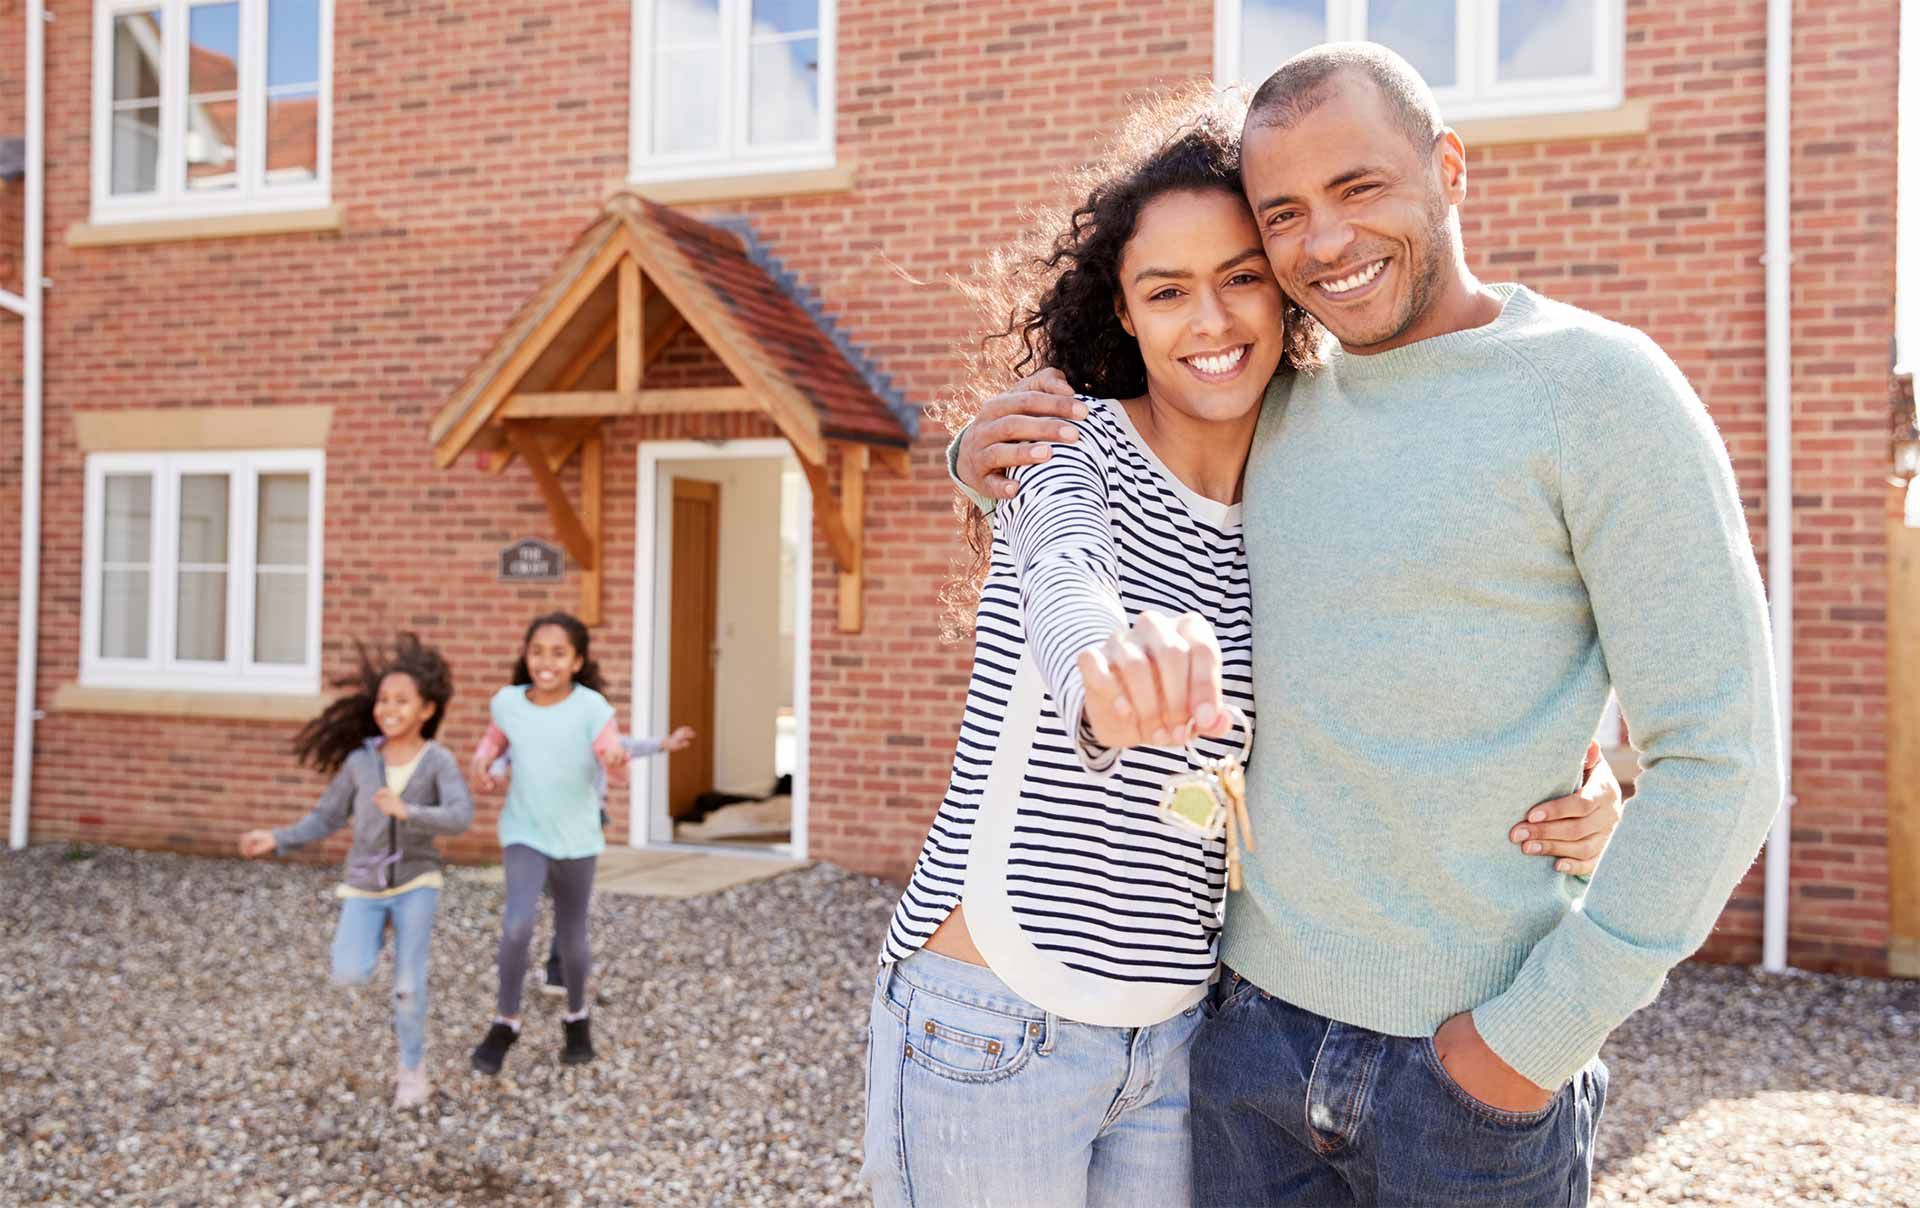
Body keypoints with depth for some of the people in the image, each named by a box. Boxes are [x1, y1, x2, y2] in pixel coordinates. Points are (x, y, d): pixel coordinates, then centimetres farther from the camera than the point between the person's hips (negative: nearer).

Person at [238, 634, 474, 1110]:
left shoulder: (439, 761, -10)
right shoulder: (360, 760, -1)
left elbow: (460, 817, -24)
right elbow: (327, 817, 8)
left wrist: (407, 812, -39)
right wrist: (277, 839, -4)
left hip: (416, 881, -2)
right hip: (364, 886, 2)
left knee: (409, 986, -4)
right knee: (349, 974, -17)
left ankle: (413, 1067, 18)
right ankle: (383, 933, 17)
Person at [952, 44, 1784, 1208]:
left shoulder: (1600, 388, -10)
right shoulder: (1282, 406, 6)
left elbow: (1719, 757, -11)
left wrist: (1540, 1036, -13)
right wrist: (994, 457, -1)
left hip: (1470, 1058, -5)